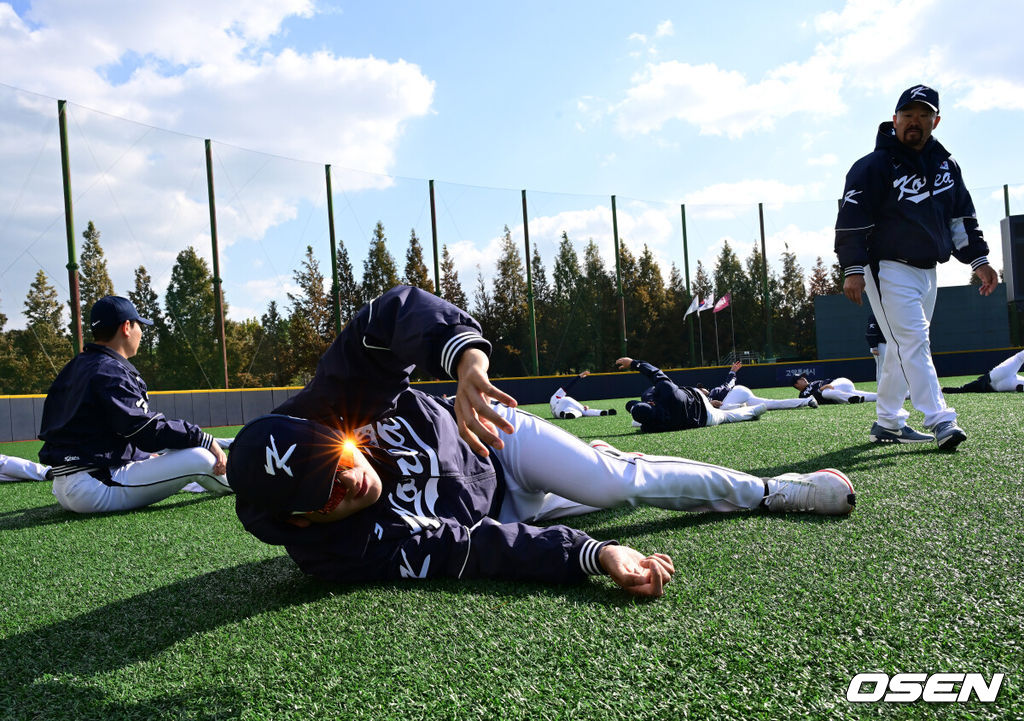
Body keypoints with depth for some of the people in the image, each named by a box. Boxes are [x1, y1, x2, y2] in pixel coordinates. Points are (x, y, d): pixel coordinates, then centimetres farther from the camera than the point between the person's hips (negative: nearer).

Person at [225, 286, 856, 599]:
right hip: (484, 513, -2)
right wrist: (598, 557, -48)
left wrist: (465, 356, -61)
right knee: (618, 489, -8)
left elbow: (402, 310, -39)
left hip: (490, 435, 2)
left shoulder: (331, 403, -32)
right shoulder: (336, 554, -37)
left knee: (619, 479, 2)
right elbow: (471, 547, -40)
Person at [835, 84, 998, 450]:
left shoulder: (946, 165, 12)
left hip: (926, 271, 7)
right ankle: (940, 421, -16)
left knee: (906, 347, 11)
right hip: (888, 269, -7)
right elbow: (851, 220, -13)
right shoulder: (874, 166, -9)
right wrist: (853, 270, -19)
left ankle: (887, 422, 19)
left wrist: (978, 259, 11)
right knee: (913, 342, -14)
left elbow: (962, 215, 17)